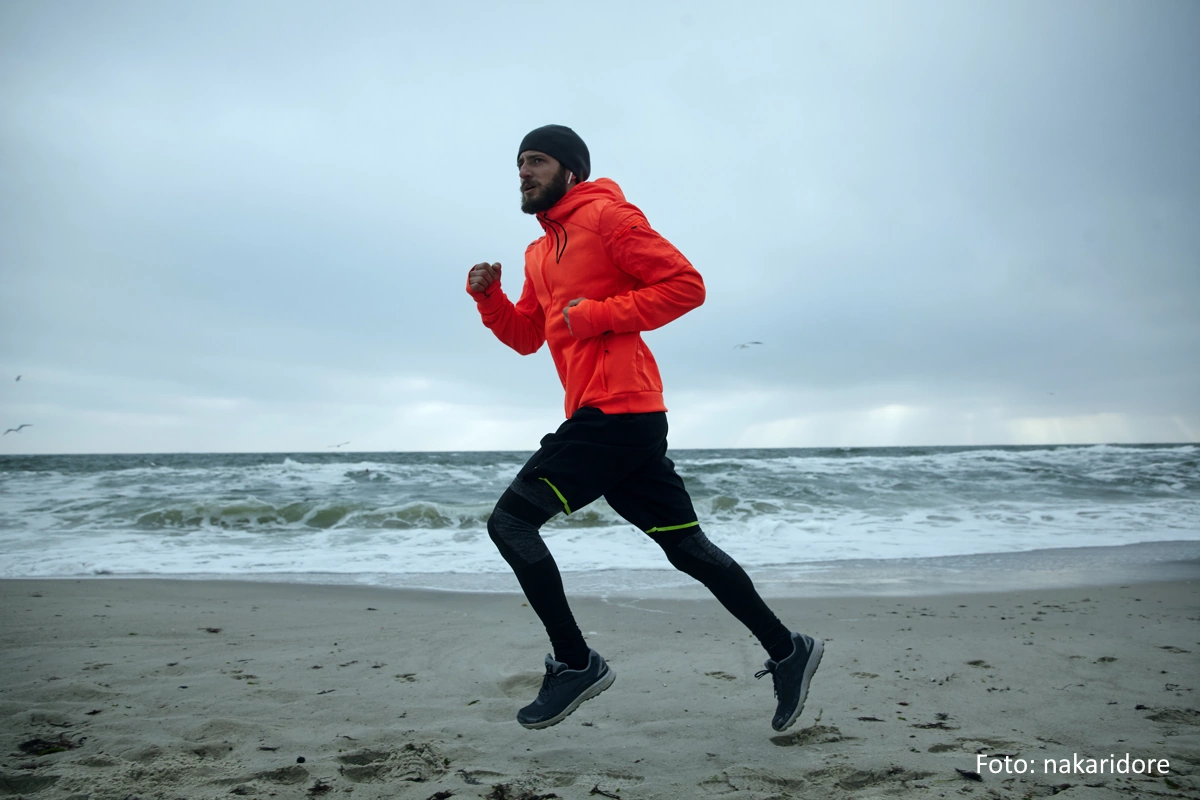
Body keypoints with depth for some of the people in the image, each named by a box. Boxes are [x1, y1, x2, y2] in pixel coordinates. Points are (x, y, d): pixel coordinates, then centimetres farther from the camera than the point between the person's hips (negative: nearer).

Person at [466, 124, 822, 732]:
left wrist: (599, 314, -14)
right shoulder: (539, 252, 24)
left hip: (614, 411, -9)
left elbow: (686, 284, -10)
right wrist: (487, 296, 8)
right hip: (627, 423, 9)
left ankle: (575, 663, 0)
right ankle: (786, 650, 21)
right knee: (687, 546, 11)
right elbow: (526, 336, 25)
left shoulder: (606, 214, -2)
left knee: (510, 521, -8)